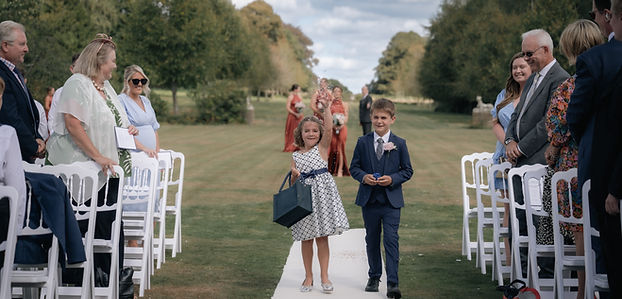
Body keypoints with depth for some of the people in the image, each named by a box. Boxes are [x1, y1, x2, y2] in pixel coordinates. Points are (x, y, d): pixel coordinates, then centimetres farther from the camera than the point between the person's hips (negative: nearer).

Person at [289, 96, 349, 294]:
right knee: (306, 238, 8)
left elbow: (329, 130, -16)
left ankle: (324, 276, 13)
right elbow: (293, 182, 10)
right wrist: (294, 175, -13)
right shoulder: (296, 156, 6)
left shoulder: (322, 148, 2)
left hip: (322, 193, -2)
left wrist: (327, 108, -21)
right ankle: (308, 277, 20)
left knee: (322, 237, 3)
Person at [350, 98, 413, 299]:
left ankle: (392, 282, -7)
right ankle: (374, 277, 28)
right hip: (369, 199, 2)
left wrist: (392, 179, -14)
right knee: (372, 239, 13)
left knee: (391, 239, -9)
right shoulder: (363, 142, 2)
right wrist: (364, 177, -14)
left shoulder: (399, 144, -1)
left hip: (391, 201, -2)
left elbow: (407, 170, 3)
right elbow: (354, 167, 6)